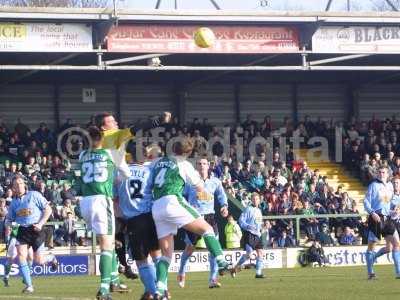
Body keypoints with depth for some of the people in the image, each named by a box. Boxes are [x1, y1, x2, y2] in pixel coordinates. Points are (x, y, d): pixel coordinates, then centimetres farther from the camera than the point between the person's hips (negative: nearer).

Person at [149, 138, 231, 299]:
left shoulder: (158, 162, 21)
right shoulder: (183, 164, 8)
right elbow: (201, 189, 17)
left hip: (156, 207, 5)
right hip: (172, 201, -5)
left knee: (166, 253, 8)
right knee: (207, 228, 2)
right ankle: (222, 263, -16)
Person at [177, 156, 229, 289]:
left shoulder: (215, 182, 5)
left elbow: (221, 195, 17)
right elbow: (182, 196, 7)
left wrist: (224, 206, -1)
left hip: (209, 216, 2)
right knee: (190, 247, 5)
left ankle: (213, 279, -9)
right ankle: (181, 273, 32)